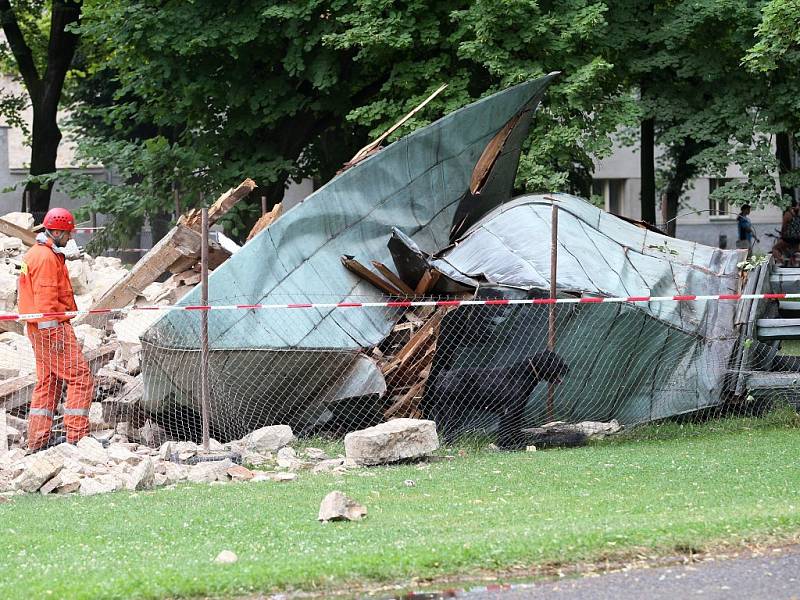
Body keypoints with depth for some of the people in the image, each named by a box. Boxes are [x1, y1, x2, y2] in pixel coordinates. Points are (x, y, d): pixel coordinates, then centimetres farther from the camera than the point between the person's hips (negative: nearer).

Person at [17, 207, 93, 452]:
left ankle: (38, 440, 15)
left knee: (48, 382, 14)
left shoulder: (35, 254, 18)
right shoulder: (47, 258, -15)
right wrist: (54, 335, -21)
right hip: (52, 327, -11)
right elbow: (45, 300, -20)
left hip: (39, 329, 11)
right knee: (80, 377, -9)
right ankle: (77, 436, -11)